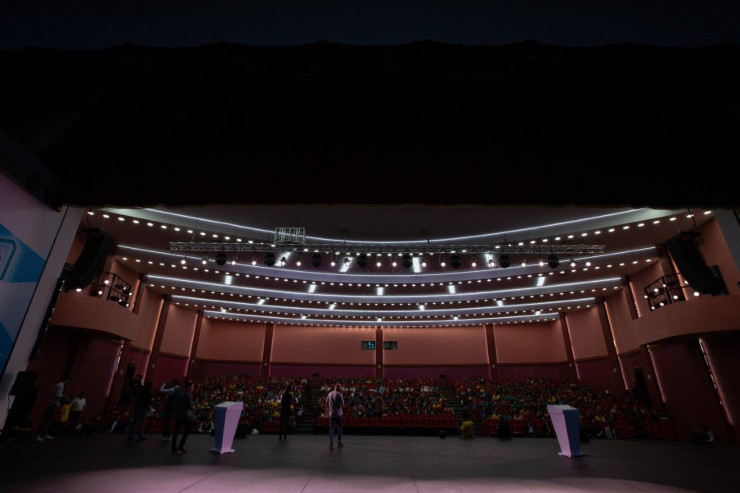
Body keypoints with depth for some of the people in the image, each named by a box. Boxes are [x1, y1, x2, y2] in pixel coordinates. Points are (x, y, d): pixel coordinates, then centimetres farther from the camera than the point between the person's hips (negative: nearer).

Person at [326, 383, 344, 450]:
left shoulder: (329, 394, 5)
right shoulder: (340, 395, -10)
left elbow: (327, 403, 13)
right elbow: (343, 405, -9)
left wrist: (327, 411, 24)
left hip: (331, 414, 3)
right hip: (338, 414, -3)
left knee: (331, 429, 7)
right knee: (339, 428, 10)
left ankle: (331, 444, 4)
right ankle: (339, 443, 15)